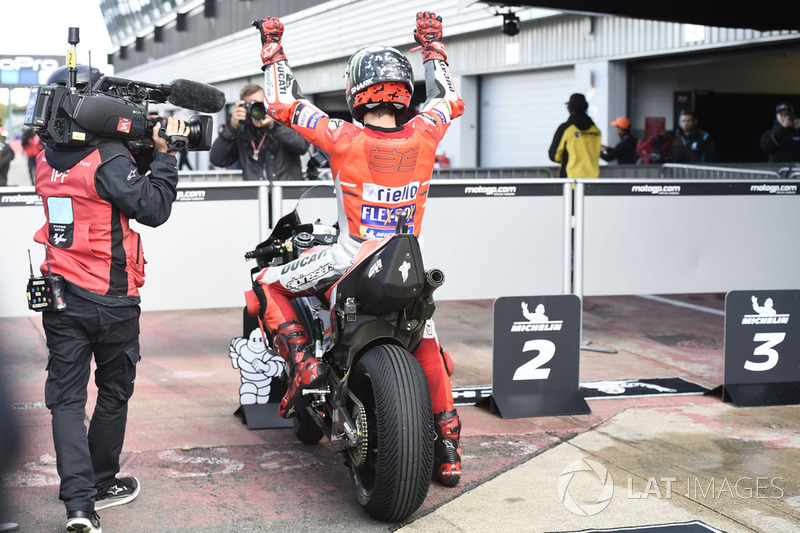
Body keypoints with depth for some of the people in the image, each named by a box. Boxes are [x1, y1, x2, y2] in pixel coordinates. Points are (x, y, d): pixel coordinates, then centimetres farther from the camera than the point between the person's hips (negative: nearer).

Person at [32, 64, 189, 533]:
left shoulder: (47, 160, 6)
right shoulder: (109, 160, -16)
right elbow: (153, 209, -16)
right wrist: (165, 155, -10)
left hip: (60, 299, 5)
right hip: (111, 299, -5)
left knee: (66, 397, 4)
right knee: (114, 393, 14)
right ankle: (100, 485, 27)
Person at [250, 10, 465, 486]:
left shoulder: (344, 139, -16)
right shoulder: (423, 136, -8)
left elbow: (284, 104, -4)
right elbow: (450, 100, 15)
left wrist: (273, 48, 9)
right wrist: (433, 45, 26)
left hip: (350, 259, -3)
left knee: (268, 284, 16)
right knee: (428, 347, 21)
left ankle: (303, 363, -3)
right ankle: (449, 450, 19)